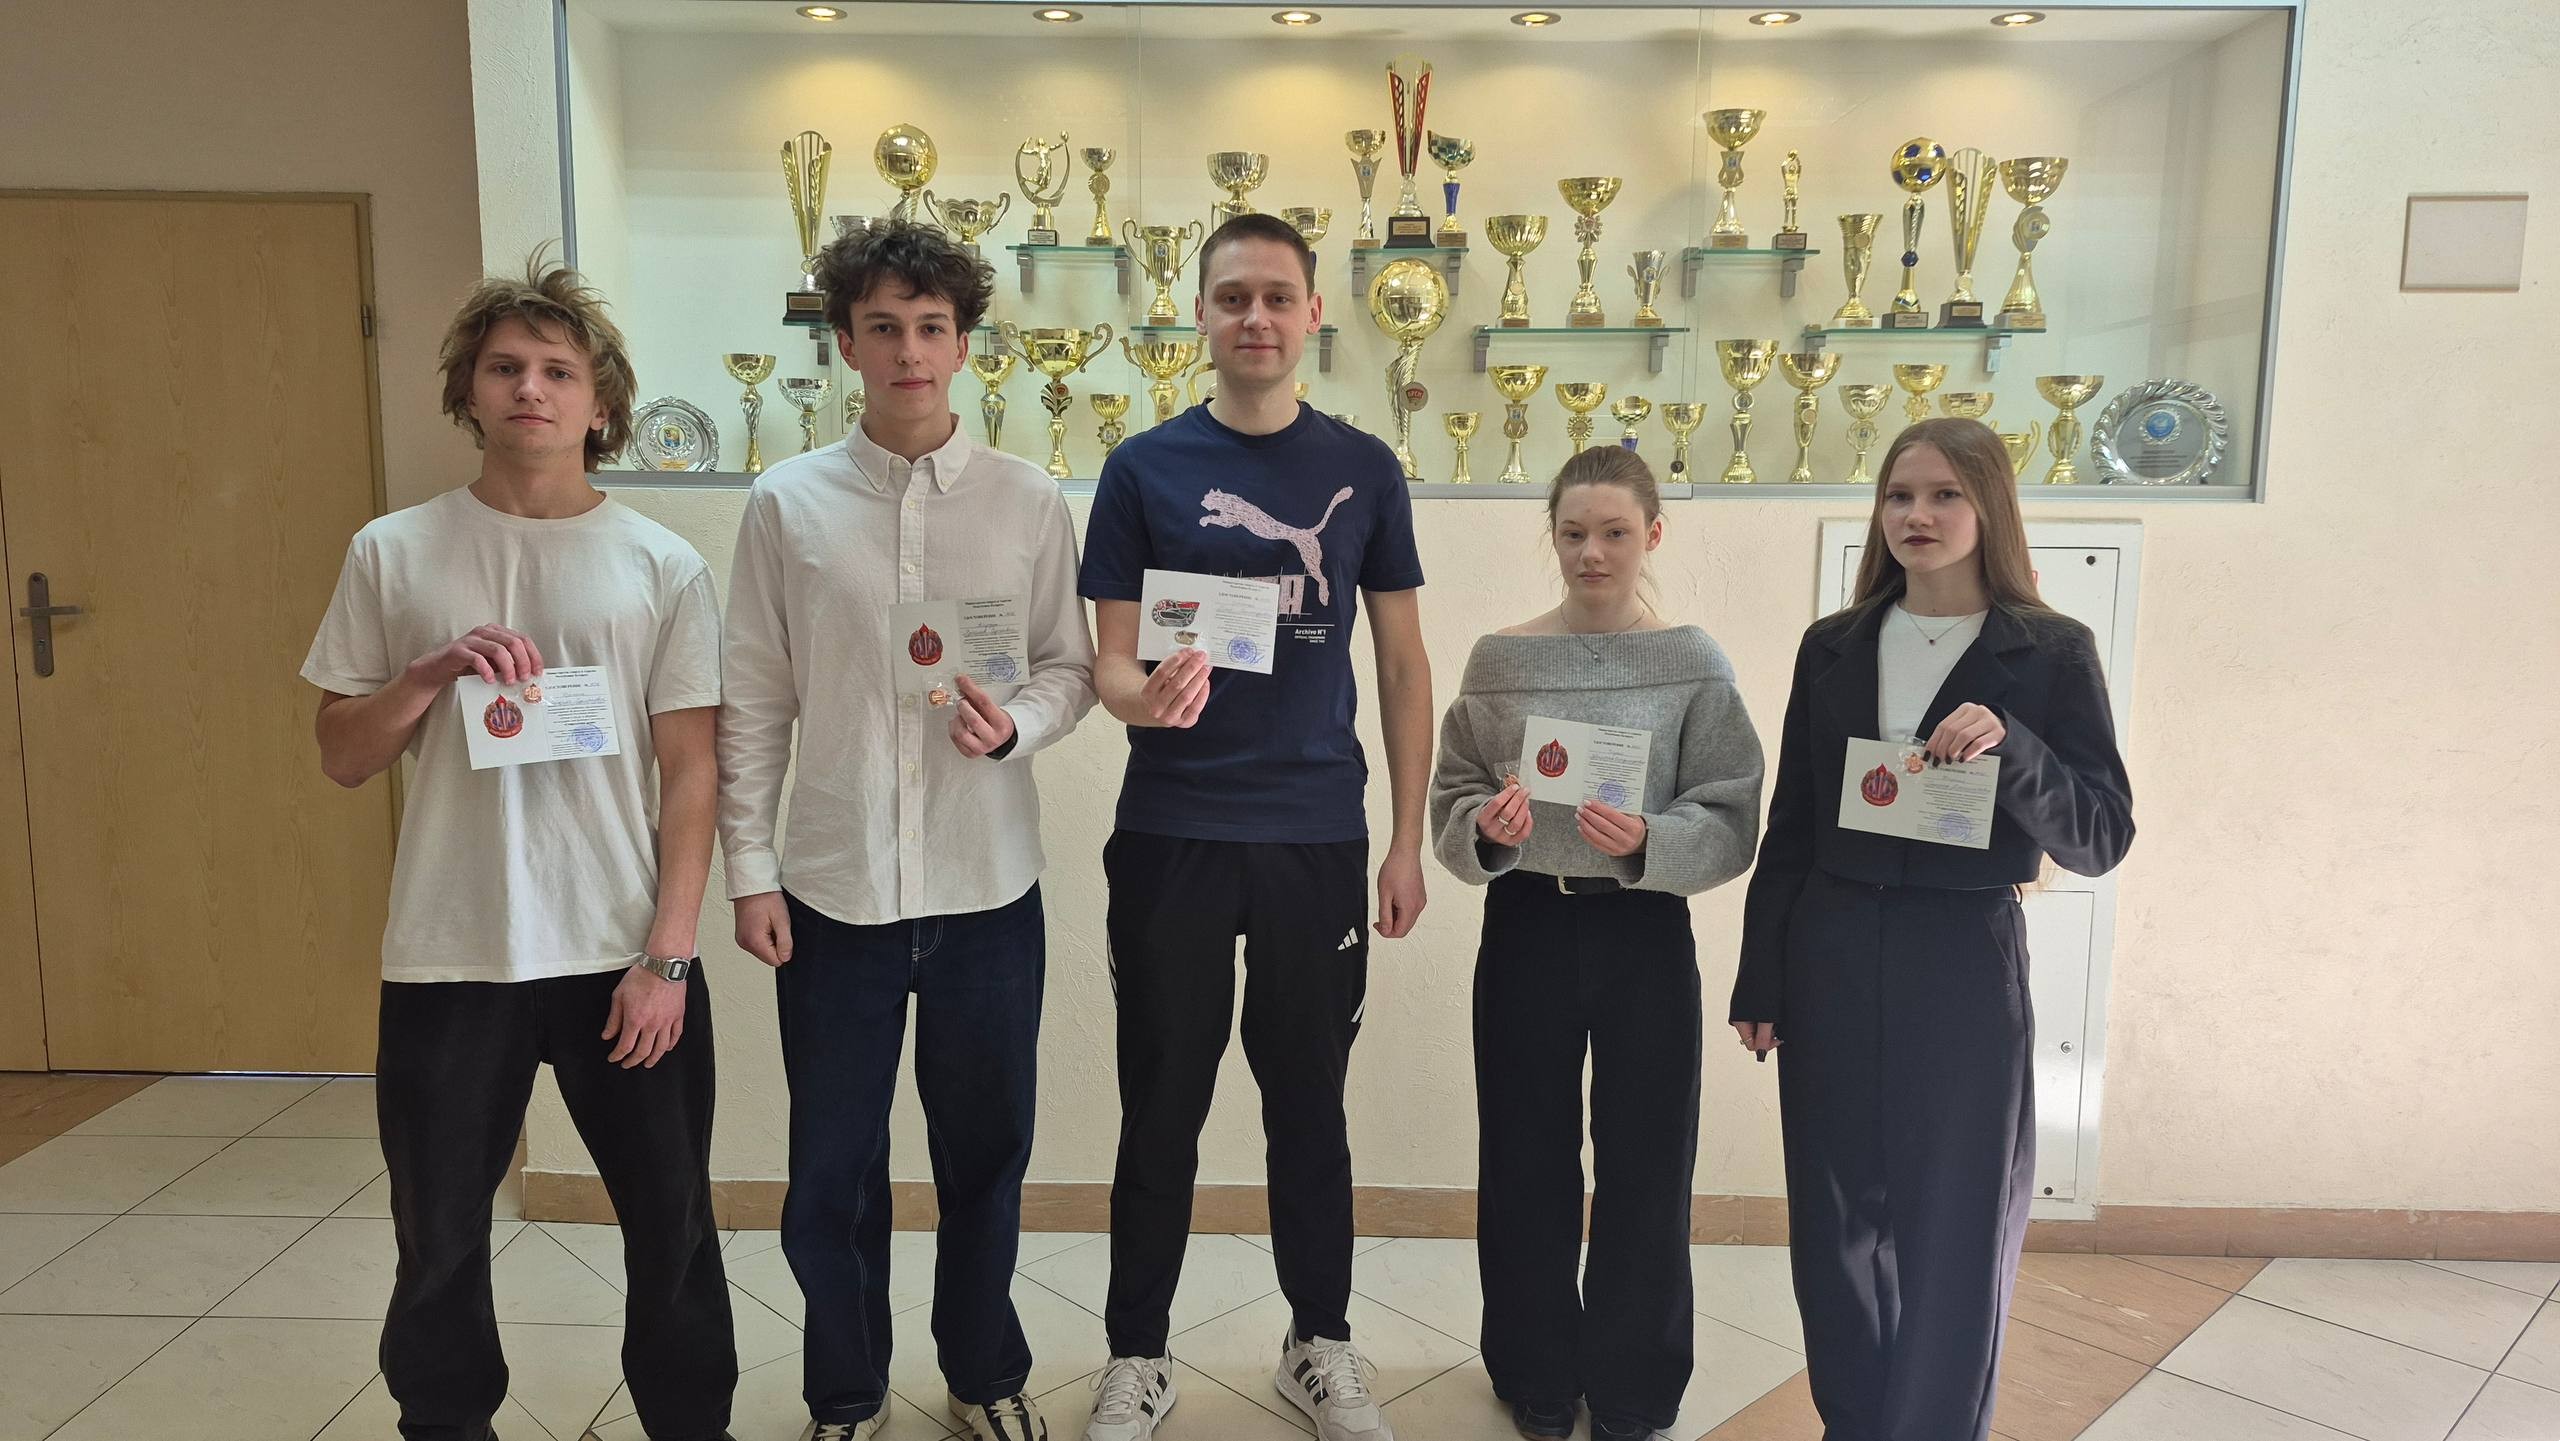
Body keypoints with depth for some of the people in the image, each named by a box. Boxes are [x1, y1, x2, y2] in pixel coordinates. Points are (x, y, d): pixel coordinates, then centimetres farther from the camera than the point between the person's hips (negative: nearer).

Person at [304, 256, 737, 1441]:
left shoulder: (662, 567, -1)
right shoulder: (393, 555, 2)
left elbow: (691, 772, -1)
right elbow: (343, 759, 6)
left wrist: (666, 955, -6)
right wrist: (430, 673, -13)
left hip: (625, 960, -1)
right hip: (445, 961, 1)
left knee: (671, 1230, 10)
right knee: (438, 1247, 13)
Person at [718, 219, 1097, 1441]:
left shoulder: (1030, 501, 0)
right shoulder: (787, 503, -1)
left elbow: (1071, 668, 4)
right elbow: (752, 703, 1)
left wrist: (1014, 725, -17)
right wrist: (749, 868, -2)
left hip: (988, 888, 0)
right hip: (832, 889, 0)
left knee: (984, 1152, 14)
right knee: (832, 1167, 12)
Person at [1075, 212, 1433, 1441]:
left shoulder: (1363, 471, 4)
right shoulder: (1142, 468, 0)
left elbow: (1404, 664, 6)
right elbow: (1109, 660, -1)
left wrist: (1408, 840, 2)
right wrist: (1141, 693, -25)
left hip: (1319, 837, 1)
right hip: (1170, 837, -1)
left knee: (1309, 1101, 13)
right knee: (1161, 1106, 9)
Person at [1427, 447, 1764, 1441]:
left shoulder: (1697, 666, -3)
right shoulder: (1500, 658, 2)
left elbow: (1731, 821, -6)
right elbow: (1452, 798, 4)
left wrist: (1648, 841, -24)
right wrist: (1486, 826, -17)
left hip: (1644, 935, -1)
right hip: (1526, 927, 1)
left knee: (1644, 1163, 8)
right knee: (1526, 1158, 11)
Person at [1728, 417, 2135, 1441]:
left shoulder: (2050, 653, -3)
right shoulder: (1832, 647, 6)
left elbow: (2102, 840, -7)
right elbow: (1789, 830, 8)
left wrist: (2009, 748, -24)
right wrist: (1759, 982, 6)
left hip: (1964, 966, -3)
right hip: (1830, 961, 3)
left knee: (1954, 1234, 7)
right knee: (1836, 1224, 13)